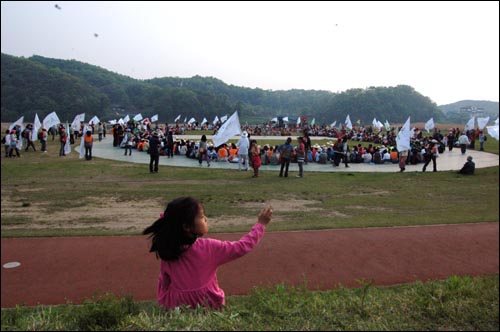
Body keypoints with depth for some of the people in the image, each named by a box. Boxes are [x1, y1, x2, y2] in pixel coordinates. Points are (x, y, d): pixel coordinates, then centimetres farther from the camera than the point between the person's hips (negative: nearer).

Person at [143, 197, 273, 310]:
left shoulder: (167, 251, -7)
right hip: (207, 306, -4)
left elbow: (163, 283, 4)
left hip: (176, 306, 5)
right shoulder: (208, 247, -18)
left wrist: (163, 306, 19)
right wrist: (261, 224, -3)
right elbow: (242, 247, -12)